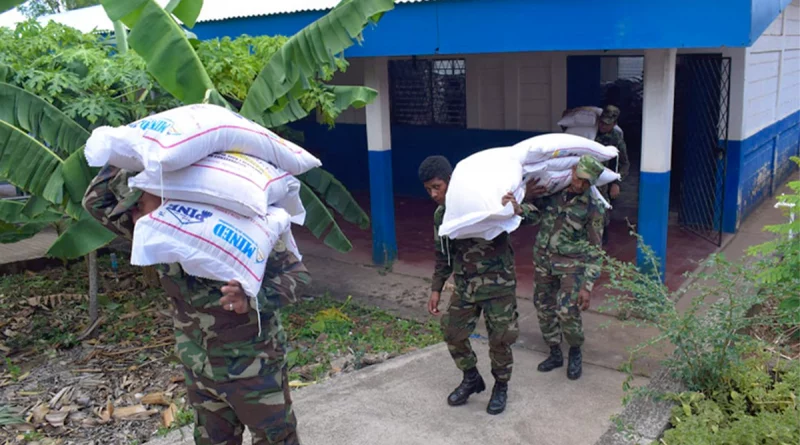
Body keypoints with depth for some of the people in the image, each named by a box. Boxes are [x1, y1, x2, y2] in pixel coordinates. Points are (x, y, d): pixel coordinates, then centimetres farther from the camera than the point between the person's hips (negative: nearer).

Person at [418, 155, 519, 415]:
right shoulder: (440, 215, 5)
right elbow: (443, 256, 15)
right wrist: (436, 289, 13)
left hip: (498, 282, -5)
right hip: (465, 285, 6)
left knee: (500, 339, 2)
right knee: (453, 333, 7)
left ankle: (501, 386, 29)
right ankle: (472, 379, 33)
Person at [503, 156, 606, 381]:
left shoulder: (594, 208, -11)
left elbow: (594, 250, -8)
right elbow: (535, 214, 2)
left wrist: (587, 286, -12)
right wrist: (519, 209, -23)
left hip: (572, 264, -4)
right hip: (543, 259, 4)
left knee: (567, 310, -14)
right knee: (544, 307, 11)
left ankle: (575, 353, 14)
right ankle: (555, 353, 31)